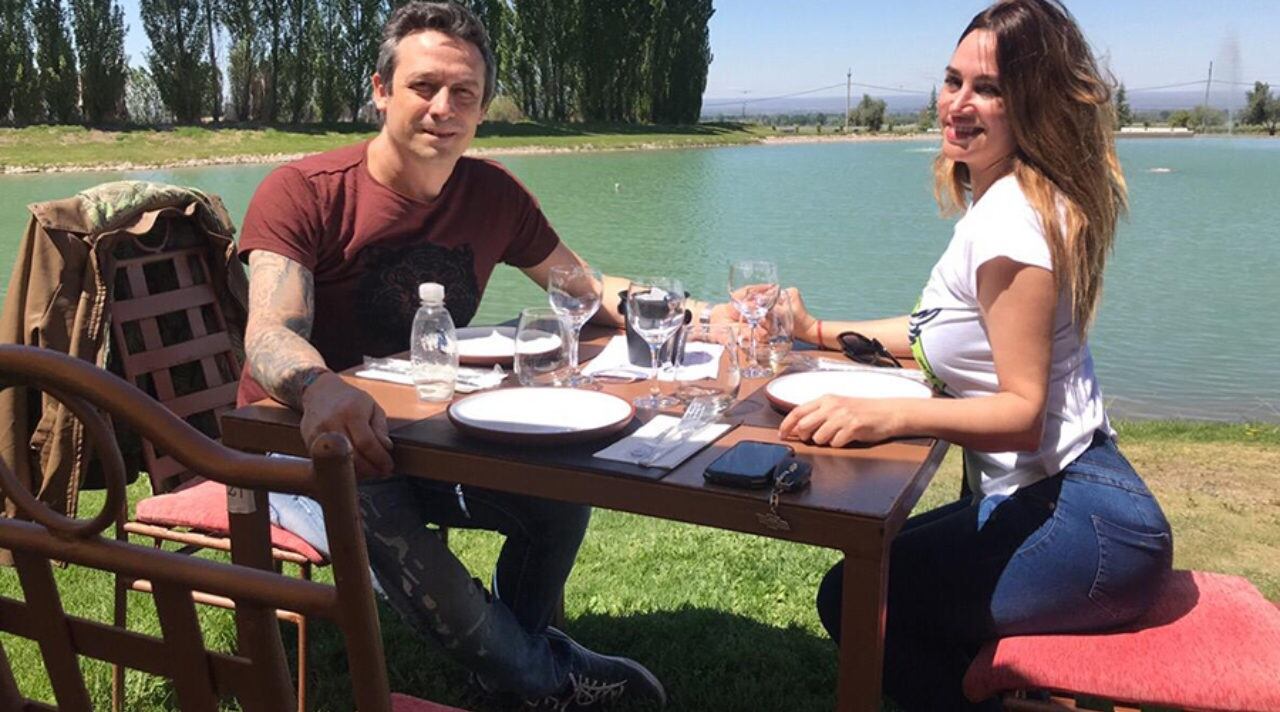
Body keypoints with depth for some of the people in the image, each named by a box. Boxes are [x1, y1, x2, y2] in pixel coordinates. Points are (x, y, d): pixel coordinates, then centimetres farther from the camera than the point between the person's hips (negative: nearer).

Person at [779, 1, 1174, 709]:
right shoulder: (1007, 199, 9)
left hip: (1075, 518, -10)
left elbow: (1024, 412, -24)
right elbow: (944, 328, 19)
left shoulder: (1009, 220, -22)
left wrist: (886, 415, -38)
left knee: (853, 598, -8)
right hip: (1045, 497, 10)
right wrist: (822, 332, 16)